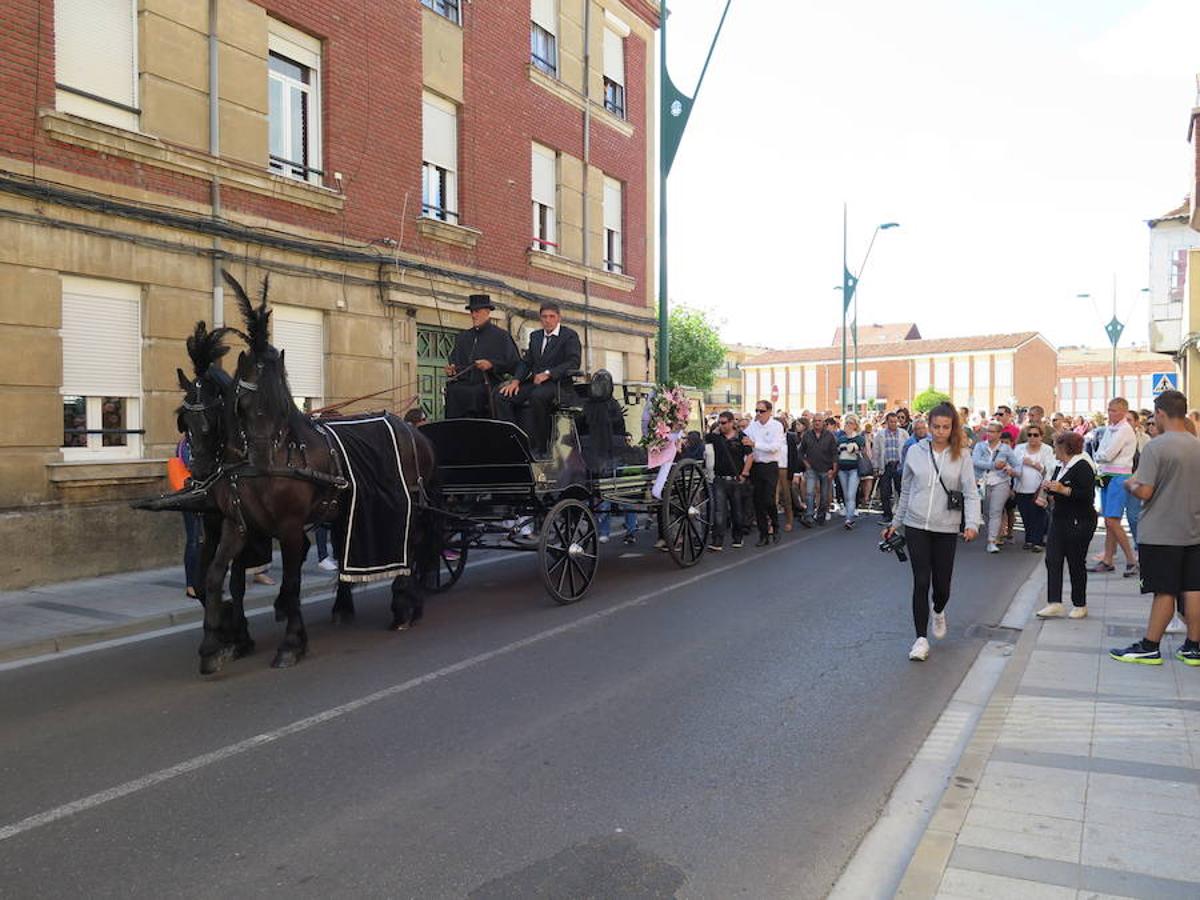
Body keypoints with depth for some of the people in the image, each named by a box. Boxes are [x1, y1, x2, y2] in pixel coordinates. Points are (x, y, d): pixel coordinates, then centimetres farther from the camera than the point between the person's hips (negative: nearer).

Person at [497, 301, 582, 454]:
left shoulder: (570, 335, 4)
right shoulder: (535, 336, 23)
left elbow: (573, 362, -10)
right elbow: (526, 361, 17)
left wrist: (548, 373, -21)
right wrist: (516, 380, -3)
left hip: (557, 383, -6)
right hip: (534, 382, 6)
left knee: (537, 395, -39)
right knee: (502, 395, -18)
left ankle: (541, 447, -30)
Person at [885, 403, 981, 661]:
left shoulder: (962, 455, -1)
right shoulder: (915, 452, 3)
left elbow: (971, 493, -6)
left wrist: (972, 523, -21)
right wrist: (896, 523, 14)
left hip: (946, 529, 0)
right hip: (916, 526, 1)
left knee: (942, 584, 7)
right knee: (921, 582, -4)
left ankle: (938, 612, 43)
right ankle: (921, 639, 5)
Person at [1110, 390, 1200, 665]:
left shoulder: (1155, 447, -16)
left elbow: (1144, 491, -20)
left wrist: (1130, 484, 0)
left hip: (1161, 533, -6)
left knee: (1164, 592, 0)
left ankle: (1149, 647, 9)